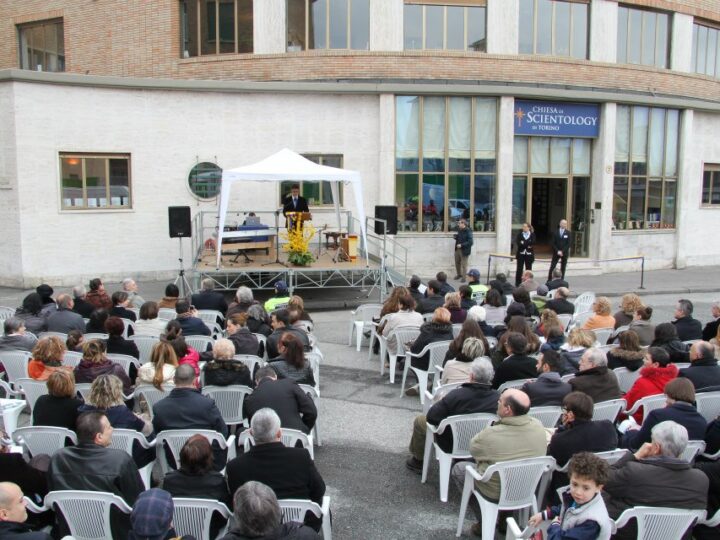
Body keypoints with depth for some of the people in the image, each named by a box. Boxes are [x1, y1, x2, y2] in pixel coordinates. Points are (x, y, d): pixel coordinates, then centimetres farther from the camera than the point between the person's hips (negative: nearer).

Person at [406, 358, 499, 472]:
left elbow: (431, 418, -22)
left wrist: (441, 401, -3)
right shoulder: (497, 397, -22)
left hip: (451, 445, -4)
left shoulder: (456, 395, -31)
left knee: (419, 420, 17)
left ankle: (418, 461, 33)